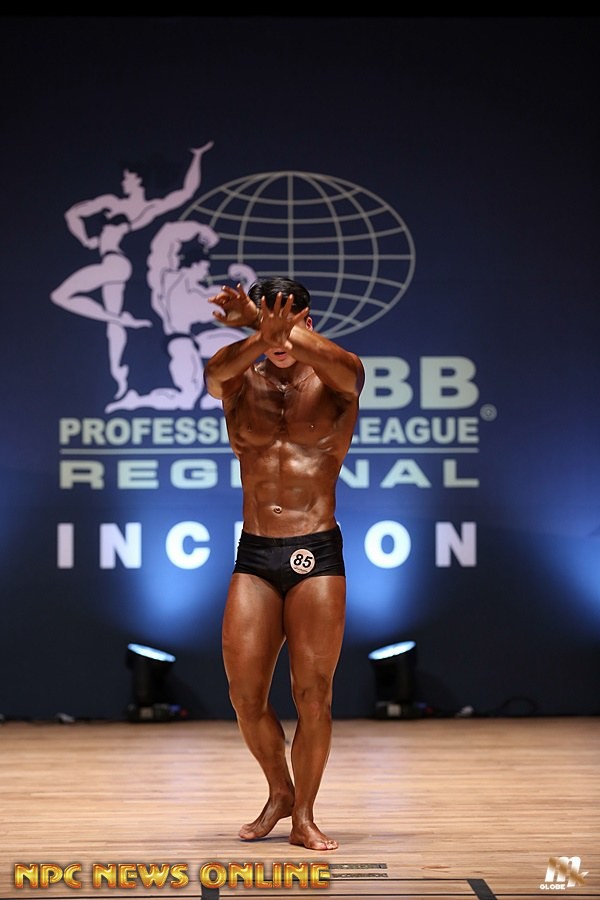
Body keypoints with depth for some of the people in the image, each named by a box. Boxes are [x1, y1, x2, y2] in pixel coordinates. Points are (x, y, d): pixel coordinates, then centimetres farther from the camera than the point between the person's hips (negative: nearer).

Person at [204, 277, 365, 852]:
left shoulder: (333, 383, 1)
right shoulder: (240, 381, 6)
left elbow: (349, 368, -24)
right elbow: (213, 370, -19)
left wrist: (272, 324, -31)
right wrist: (261, 335, -40)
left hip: (317, 555, -2)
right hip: (253, 556, 2)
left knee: (313, 696, -1)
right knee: (245, 696, 1)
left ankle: (304, 817, 15)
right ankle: (279, 792, 26)